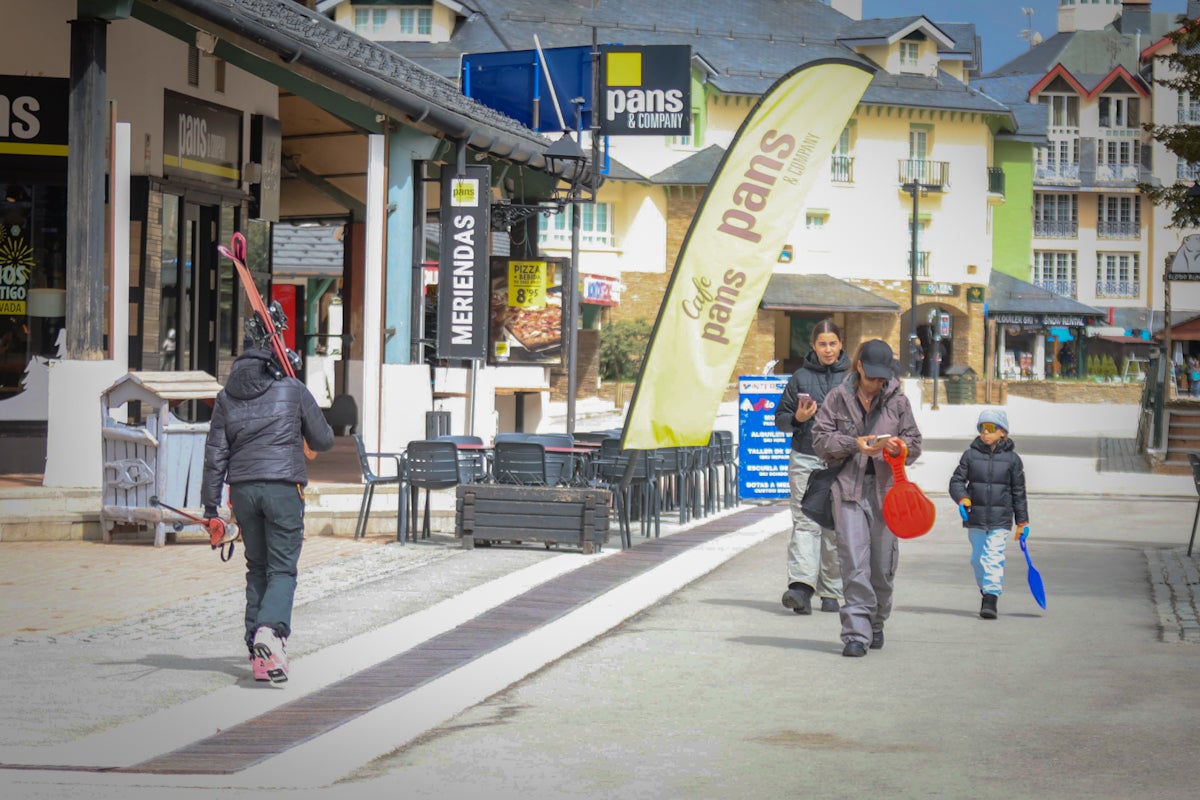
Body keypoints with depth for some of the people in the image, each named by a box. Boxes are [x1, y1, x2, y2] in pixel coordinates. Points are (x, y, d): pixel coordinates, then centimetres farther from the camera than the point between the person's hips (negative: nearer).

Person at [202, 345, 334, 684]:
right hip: (284, 487, -3)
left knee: (256, 569, 13)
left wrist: (210, 504, 8)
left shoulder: (226, 398, 11)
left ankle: (259, 656, 8)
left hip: (243, 490, 3)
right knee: (282, 569, -2)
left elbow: (215, 453, 6)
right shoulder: (292, 390, 4)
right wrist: (300, 436, 31)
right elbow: (324, 440, 8)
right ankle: (270, 629, -30)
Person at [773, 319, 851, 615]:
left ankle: (830, 592, 12)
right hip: (805, 460, 0)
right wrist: (797, 418, -8)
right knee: (805, 523, -11)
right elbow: (780, 418, 12)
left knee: (836, 528, 4)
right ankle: (801, 585, -22)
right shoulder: (801, 377, 8)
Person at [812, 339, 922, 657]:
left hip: (886, 487, 2)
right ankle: (856, 633, -11)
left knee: (883, 563, 6)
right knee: (854, 562, -11)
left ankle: (876, 624, 26)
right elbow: (821, 438, 3)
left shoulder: (898, 401, 8)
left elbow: (914, 443, 10)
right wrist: (854, 444, -12)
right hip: (849, 487, -2)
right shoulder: (838, 397, 5)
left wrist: (899, 447, -13)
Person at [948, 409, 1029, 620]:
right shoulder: (970, 455, 4)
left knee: (994, 557, -13)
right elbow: (957, 481, 6)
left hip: (1000, 518, -2)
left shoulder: (1012, 459, 3)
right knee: (978, 557, 10)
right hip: (975, 517, 2)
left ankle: (991, 599, -15)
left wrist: (1022, 521, 8)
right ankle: (985, 591, 31)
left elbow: (1018, 492, 9)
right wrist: (962, 498, -15)